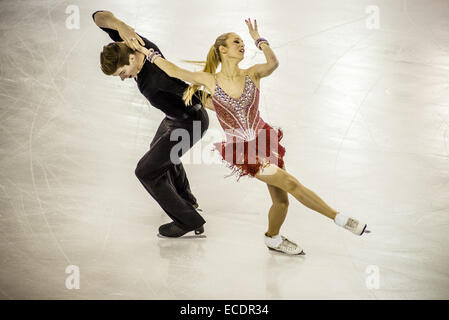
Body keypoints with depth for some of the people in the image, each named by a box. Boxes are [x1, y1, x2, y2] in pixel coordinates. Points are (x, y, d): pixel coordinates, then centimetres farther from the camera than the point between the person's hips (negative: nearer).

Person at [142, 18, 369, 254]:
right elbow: (174, 71, -3)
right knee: (290, 183, -12)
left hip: (264, 142, 4)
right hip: (241, 150, -3)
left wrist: (258, 39, -19)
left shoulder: (252, 74, 0)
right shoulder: (211, 81, -4)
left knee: (281, 199, 5)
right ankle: (339, 219, 1)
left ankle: (273, 238, 34)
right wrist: (150, 53, 4)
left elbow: (273, 63, -22)